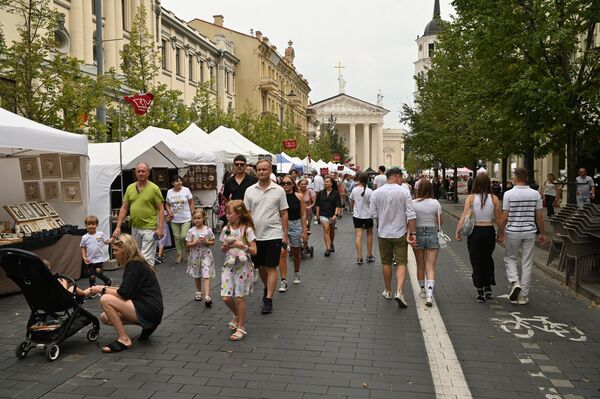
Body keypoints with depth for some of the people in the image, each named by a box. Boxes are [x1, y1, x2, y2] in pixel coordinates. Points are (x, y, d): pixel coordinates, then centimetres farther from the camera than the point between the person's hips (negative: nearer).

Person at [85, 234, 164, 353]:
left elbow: (124, 294, -18)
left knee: (105, 300, -17)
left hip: (150, 310, -10)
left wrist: (102, 289, -5)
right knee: (105, 318, 11)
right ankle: (146, 325, 12)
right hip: (146, 309, 10)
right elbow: (128, 291, 19)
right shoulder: (135, 263, 14)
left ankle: (124, 340, -9)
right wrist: (107, 288, 12)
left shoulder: (135, 265, -15)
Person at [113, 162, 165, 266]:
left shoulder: (154, 188, -7)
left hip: (149, 228, -6)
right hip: (134, 228, 6)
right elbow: (124, 208, 10)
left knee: (147, 258, -8)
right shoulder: (130, 188, 8)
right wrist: (118, 227, 3)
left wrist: (160, 228, -16)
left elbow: (161, 209, -8)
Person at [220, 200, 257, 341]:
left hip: (243, 266, -4)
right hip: (229, 265, 5)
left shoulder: (247, 229, -11)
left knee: (239, 297, 0)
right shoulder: (226, 229, 4)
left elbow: (254, 251, -11)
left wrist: (242, 246, -25)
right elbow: (222, 249, 14)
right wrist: (224, 247, -8)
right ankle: (237, 316, 33)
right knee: (226, 297, 2)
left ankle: (241, 327, 15)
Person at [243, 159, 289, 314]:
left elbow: (284, 214, 0)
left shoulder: (278, 190, -2)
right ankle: (267, 288, 40)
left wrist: (285, 235, -2)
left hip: (273, 235, -3)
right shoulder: (250, 190, 4)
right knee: (261, 266, 16)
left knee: (271, 268, -1)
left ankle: (268, 300, 3)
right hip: (255, 235, 3)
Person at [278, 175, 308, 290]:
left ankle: (296, 273, 42)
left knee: (296, 252, 18)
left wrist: (304, 231, -1)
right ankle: (283, 281, -7)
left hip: (296, 225, 1)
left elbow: (303, 215, 1)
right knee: (282, 253, -12)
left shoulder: (299, 197, -2)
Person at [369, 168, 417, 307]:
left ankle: (388, 291, 27)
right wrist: (413, 233, -7)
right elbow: (411, 215, -11)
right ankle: (399, 292, -11)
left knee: (386, 263, 15)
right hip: (400, 233, -2)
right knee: (401, 263, 4)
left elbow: (373, 215, 0)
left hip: (383, 233, 2)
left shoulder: (376, 193, -4)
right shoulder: (404, 191, -9)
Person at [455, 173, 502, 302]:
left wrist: (458, 231, -10)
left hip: (475, 232, -1)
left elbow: (464, 216, -13)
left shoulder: (471, 198, -6)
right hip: (489, 231, 2)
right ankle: (488, 288, 19)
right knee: (487, 258, 22)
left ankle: (480, 293, 11)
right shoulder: (494, 198, -3)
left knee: (476, 262, 8)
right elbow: (498, 220, -2)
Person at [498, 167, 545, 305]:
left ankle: (515, 282, -7)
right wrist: (542, 233, 12)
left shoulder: (509, 194, -10)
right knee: (527, 263, 9)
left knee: (510, 258, 16)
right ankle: (523, 295, 13)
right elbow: (539, 216, 1)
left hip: (513, 232, -2)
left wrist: (501, 232, 4)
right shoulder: (535, 194, -1)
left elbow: (504, 217, -9)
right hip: (530, 232, 3)